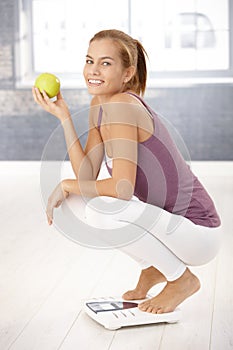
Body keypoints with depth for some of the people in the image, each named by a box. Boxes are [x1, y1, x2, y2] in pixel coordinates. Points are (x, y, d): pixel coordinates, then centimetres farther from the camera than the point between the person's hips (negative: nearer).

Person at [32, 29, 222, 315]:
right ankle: (152, 269, 18)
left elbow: (123, 188, -30)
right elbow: (87, 177, -4)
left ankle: (181, 278, -5)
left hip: (198, 233, -9)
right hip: (173, 225, 9)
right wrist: (62, 115, -9)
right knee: (78, 203, 7)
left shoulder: (121, 106, -22)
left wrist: (66, 185, -17)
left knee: (102, 209, -28)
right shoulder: (99, 104, 4)